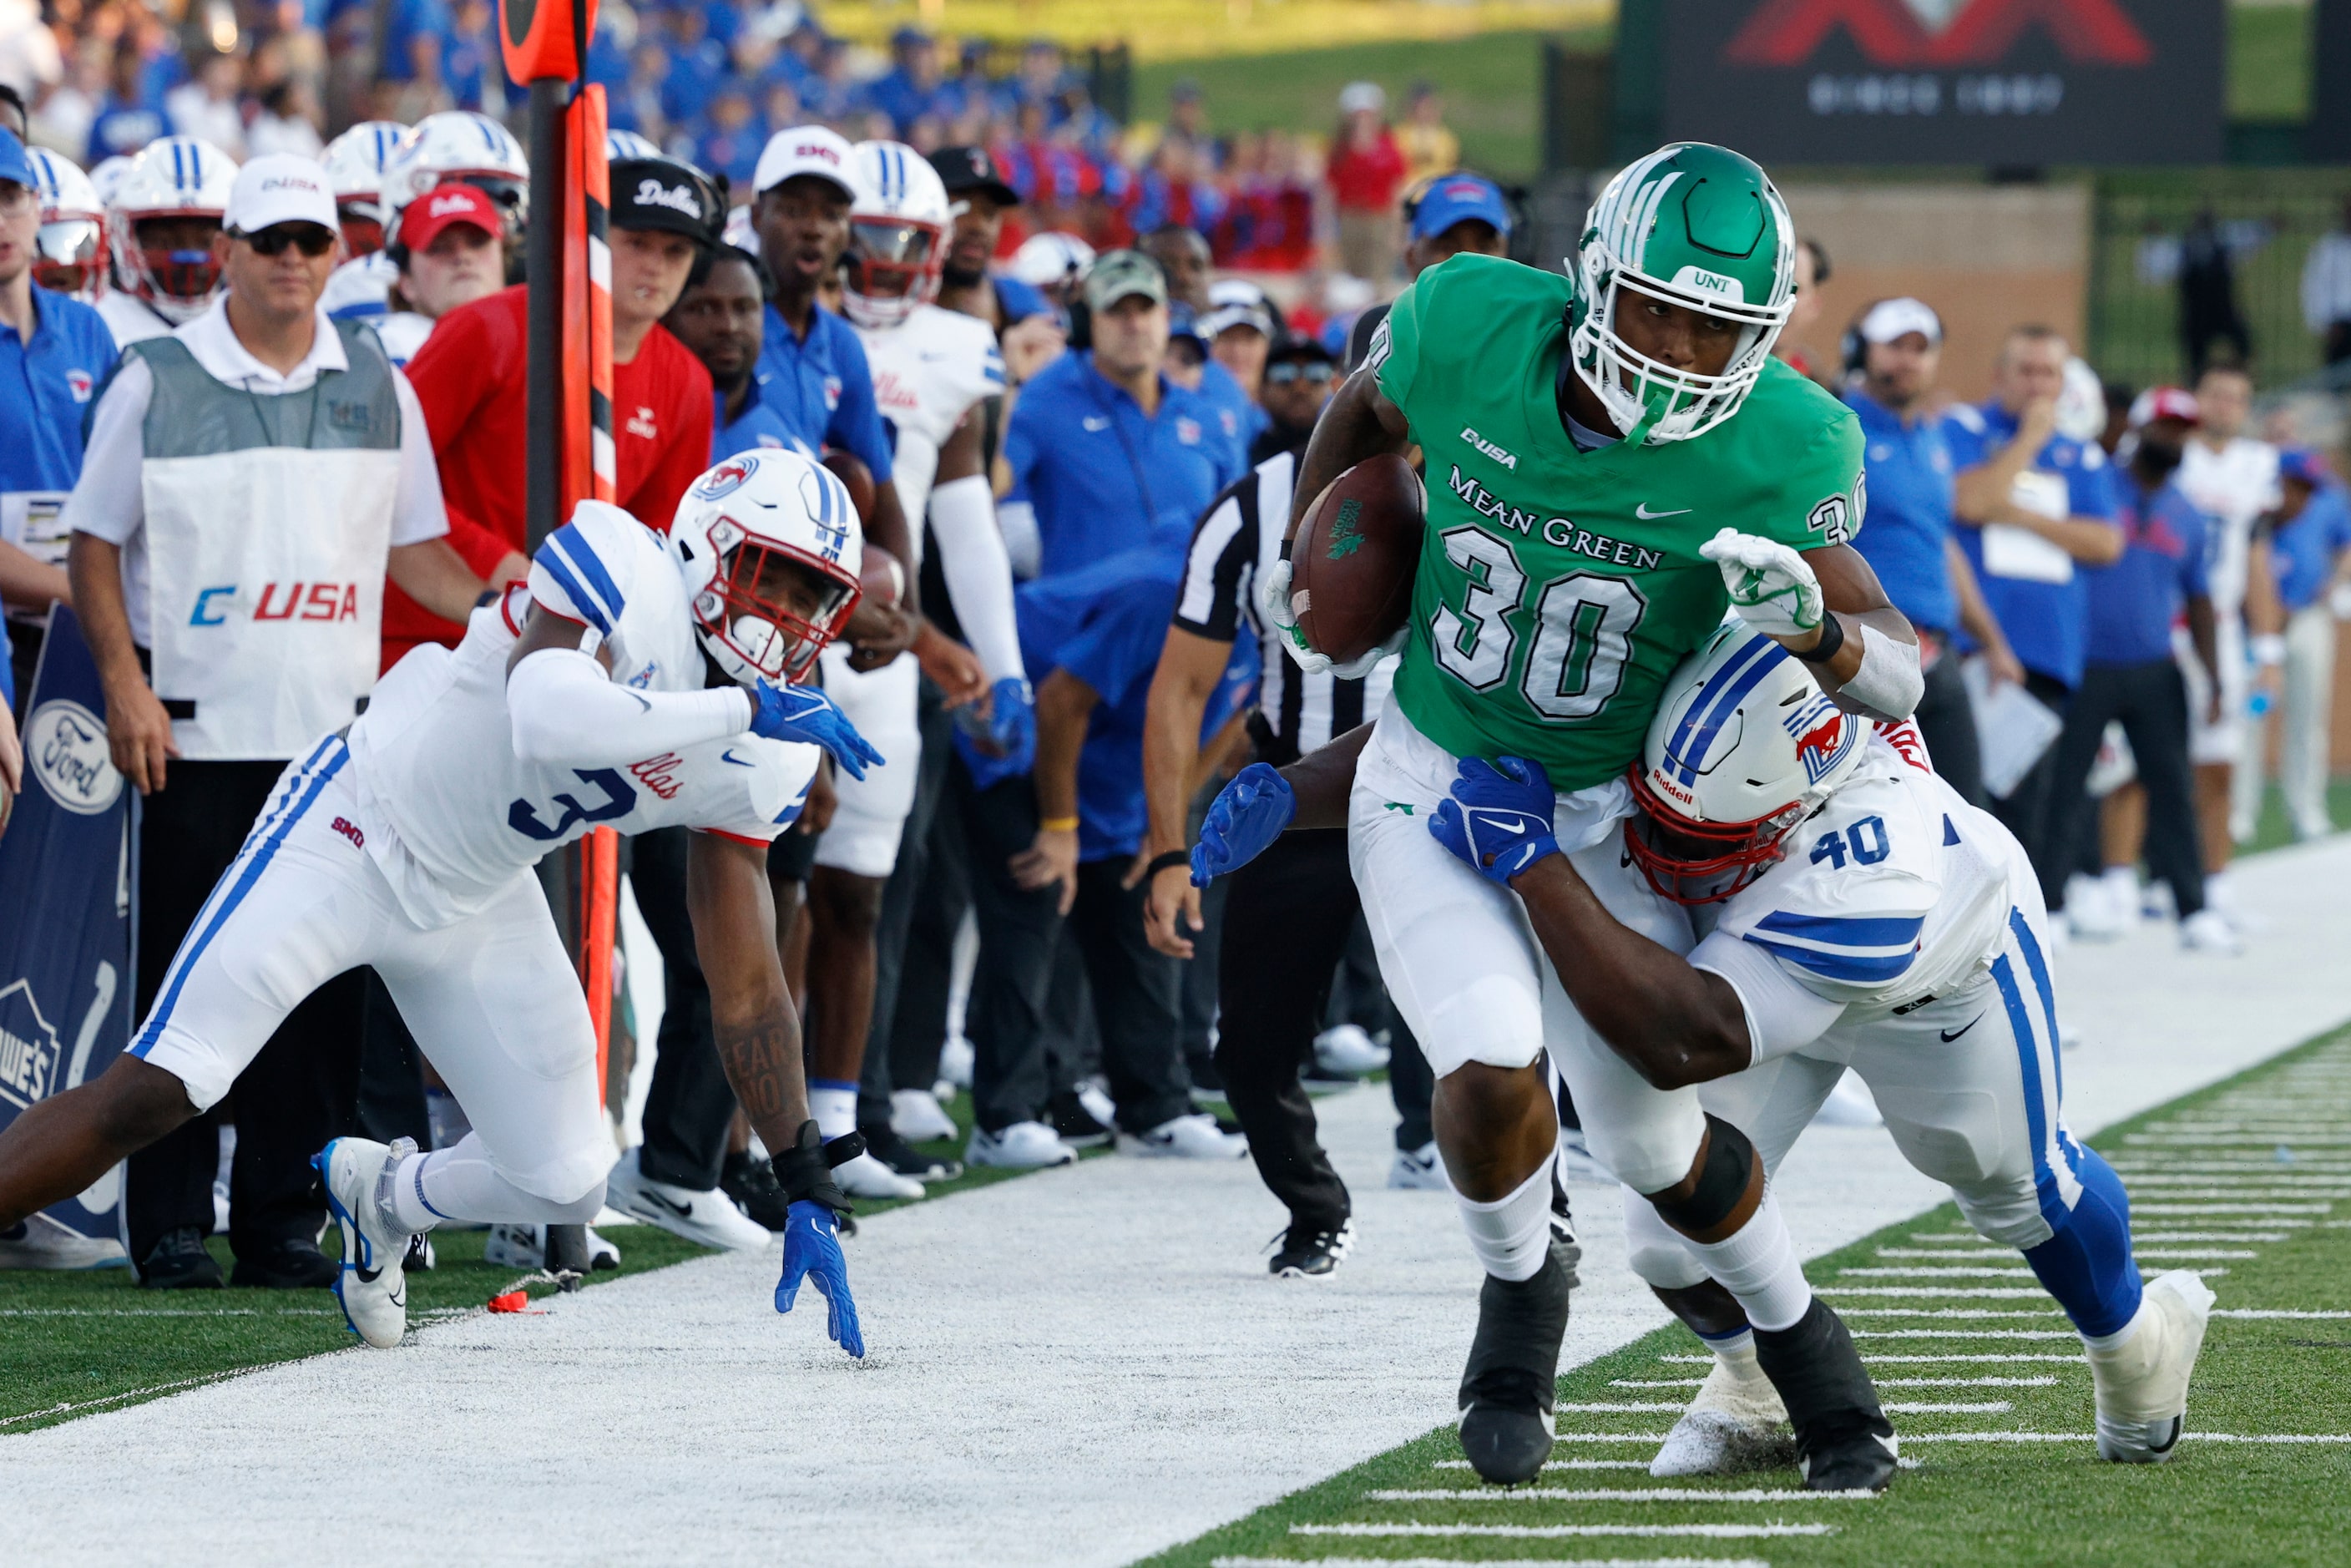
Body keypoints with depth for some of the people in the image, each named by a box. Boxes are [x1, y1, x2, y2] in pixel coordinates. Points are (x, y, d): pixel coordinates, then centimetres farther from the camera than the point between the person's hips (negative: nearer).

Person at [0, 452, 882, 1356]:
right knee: (154, 1095, -16)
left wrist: (808, 1191, -5)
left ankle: (379, 1200, 35)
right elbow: (548, 722, -45)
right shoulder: (624, 570, -24)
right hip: (359, 834, -7)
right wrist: (748, 710, -41)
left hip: (473, 904, 7)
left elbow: (747, 989, -1)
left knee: (565, 1186, 3)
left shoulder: (756, 768, -6)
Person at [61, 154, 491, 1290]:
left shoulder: (376, 387, 9)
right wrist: (126, 685, -8)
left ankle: (284, 1219, 9)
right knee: (185, 982, -2)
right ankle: (170, 1225, 3)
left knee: (316, 990, 2)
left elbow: (412, 546, 16)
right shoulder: (156, 382, -1)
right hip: (194, 732, -3)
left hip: (332, 727, 3)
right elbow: (95, 544, 2)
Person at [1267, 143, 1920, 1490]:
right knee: (1490, 1074, -21)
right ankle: (1521, 1289, 12)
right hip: (1433, 781, 0)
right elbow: (1368, 413, 6)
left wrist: (1811, 623, -40)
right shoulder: (1473, 328, -19)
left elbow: (1900, 673, -19)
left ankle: (1805, 1345, 34)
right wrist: (1305, 564, 14)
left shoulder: (1767, 451, -22)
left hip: (1606, 816, 0)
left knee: (1653, 1142, 5)